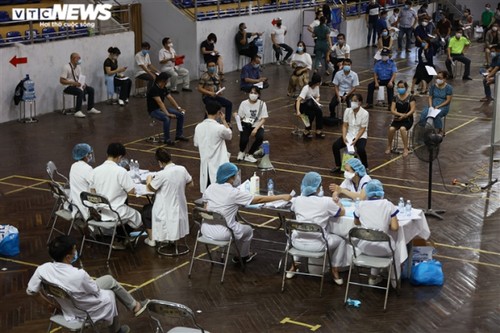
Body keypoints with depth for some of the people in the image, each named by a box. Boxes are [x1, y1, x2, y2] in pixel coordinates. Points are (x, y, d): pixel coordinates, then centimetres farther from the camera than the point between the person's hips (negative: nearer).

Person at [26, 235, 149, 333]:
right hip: (84, 312, -5)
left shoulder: (42, 269, -24)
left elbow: (30, 291, -7)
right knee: (109, 295, 27)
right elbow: (96, 291, -19)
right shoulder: (79, 275, -39)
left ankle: (133, 305, 42)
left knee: (109, 279, 21)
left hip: (65, 307, 5)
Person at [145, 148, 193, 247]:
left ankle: (152, 240, 27)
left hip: (166, 212, -5)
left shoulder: (161, 175, -24)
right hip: (180, 210, 5)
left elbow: (151, 188, -7)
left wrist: (149, 179, 12)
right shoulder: (182, 169, -9)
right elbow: (190, 183, 8)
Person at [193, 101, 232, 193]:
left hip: (205, 164, 5)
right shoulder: (220, 128, -16)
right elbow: (229, 135, 5)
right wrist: (224, 120, 10)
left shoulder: (198, 127, -1)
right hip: (218, 164, -5)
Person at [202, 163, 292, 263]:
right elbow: (259, 199, -13)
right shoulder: (234, 193, -16)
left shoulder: (210, 188, 0)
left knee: (237, 226, 34)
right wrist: (282, 197, -8)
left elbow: (206, 209, 8)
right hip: (222, 234, -6)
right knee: (248, 230, 24)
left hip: (206, 230, 6)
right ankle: (243, 256, 44)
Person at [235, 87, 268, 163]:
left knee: (260, 137, -31)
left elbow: (263, 119, -6)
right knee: (244, 139, -28)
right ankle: (241, 152, 11)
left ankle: (249, 155, -6)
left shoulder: (262, 104, -5)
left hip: (257, 125, 1)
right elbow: (240, 117, 0)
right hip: (246, 125, 0)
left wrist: (256, 129, -19)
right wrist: (236, 116, -24)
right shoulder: (244, 103, -4)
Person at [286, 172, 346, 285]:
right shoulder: (326, 202, -10)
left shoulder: (297, 200, -1)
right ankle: (335, 272, 26)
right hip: (317, 245, -3)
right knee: (341, 241, 26)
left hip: (298, 243, 3)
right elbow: (342, 212, 6)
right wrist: (337, 201, 26)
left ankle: (294, 266, 41)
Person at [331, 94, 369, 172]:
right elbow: (345, 126, -1)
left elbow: (362, 129, -15)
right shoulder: (347, 111, -3)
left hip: (360, 136, -4)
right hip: (349, 134, 4)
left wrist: (355, 140, -25)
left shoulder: (365, 113, -15)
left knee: (360, 150, -33)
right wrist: (344, 137, -16)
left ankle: (365, 168, -7)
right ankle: (338, 166, 4)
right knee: (335, 146, -16)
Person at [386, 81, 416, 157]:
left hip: (408, 119, -3)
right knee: (391, 129, -28)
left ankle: (405, 149, -22)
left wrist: (404, 116, -20)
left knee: (402, 128, -35)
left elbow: (412, 110, -9)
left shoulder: (410, 97, -4)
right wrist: (401, 114, -18)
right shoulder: (396, 97, 6)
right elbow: (392, 110, -1)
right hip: (397, 118, 3)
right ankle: (389, 146, -4)